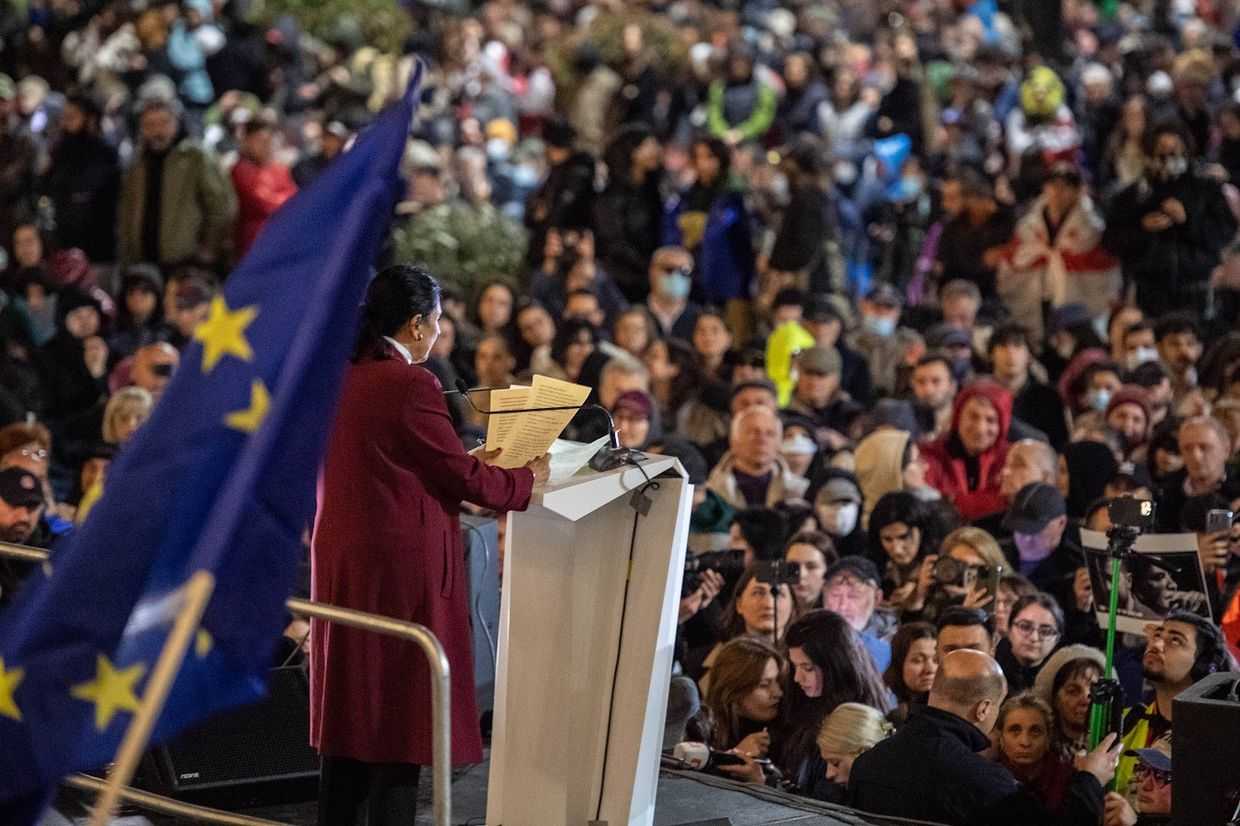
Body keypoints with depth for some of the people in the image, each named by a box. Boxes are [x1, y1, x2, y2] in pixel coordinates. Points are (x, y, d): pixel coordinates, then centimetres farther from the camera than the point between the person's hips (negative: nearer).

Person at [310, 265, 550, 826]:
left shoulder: (339, 381, 8)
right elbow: (464, 479, -11)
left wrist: (470, 464, 19)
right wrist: (527, 479, 5)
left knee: (350, 709, 15)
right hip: (402, 569, -8)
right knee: (400, 716, 0)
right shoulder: (411, 385, -17)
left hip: (340, 566, 8)